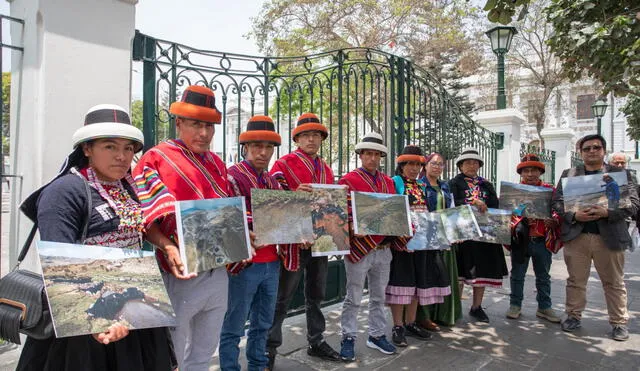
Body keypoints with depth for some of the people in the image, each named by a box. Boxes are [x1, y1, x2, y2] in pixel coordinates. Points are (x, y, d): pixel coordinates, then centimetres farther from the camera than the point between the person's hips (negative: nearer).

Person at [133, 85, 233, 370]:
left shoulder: (217, 164, 11)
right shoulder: (155, 158, -7)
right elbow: (144, 218, -11)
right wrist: (167, 247, -25)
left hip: (218, 273, 6)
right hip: (180, 274, -5)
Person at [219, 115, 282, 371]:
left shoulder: (273, 181, 12)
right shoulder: (232, 176, -11)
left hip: (272, 263, 7)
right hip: (244, 263, -7)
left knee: (263, 323, 20)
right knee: (233, 326, 7)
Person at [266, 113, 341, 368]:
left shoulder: (327, 169, 14)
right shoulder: (283, 164, -5)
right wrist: (294, 194, -29)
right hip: (295, 240, -6)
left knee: (316, 295, 17)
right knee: (282, 297, 3)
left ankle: (316, 342, 31)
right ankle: (270, 346, 17)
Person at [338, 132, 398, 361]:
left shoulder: (388, 182, 11)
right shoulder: (348, 180, -7)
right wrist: (354, 229, -24)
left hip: (384, 248, 6)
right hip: (359, 247, -6)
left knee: (379, 296, 16)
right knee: (354, 298, 4)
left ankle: (377, 335, 30)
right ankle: (348, 338, 17)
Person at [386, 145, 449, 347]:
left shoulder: (422, 185, 17)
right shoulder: (394, 183, -3)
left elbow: (427, 211, 20)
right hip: (401, 238, -7)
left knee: (418, 280, 11)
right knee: (401, 280, -3)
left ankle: (410, 323, 23)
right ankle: (398, 326, 7)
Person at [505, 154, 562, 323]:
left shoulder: (550, 190, 4)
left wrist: (554, 221, -17)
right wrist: (518, 221, -20)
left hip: (543, 240, 1)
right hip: (520, 240, -1)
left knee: (543, 276, 13)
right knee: (517, 275, 9)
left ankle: (544, 307, 26)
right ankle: (515, 305, 22)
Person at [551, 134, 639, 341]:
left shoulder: (621, 174, 7)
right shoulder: (569, 174, 9)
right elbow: (557, 202, 4)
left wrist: (607, 213, -17)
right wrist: (574, 215, -14)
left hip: (609, 237, -1)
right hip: (576, 236, 1)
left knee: (614, 283, 9)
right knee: (575, 281, 9)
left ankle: (619, 322, 20)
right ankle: (574, 316, 21)